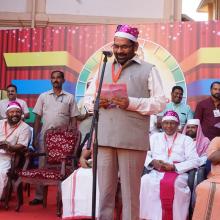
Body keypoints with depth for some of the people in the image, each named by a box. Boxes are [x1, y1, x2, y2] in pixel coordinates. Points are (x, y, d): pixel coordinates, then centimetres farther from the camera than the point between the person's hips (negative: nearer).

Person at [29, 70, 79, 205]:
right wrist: (35, 138, 2)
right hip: (45, 136, 1)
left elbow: (73, 119, 5)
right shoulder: (43, 96, 9)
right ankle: (39, 196, 9)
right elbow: (38, 118, 8)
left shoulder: (70, 97, 6)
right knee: (42, 166, 3)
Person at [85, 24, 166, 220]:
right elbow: (87, 97, 20)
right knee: (104, 189, 8)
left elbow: (160, 102, -2)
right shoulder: (104, 68, 18)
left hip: (132, 140, -3)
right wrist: (96, 101, -4)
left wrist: (131, 103, -15)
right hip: (104, 138, 4)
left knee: (130, 191, 3)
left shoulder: (148, 70, 5)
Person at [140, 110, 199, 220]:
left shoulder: (186, 139, 14)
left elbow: (194, 161, 1)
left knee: (173, 184, -37)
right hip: (156, 172, 2)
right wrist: (153, 162, -9)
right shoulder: (154, 137, 22)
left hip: (178, 173, -2)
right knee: (146, 181, -32)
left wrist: (173, 167, -12)